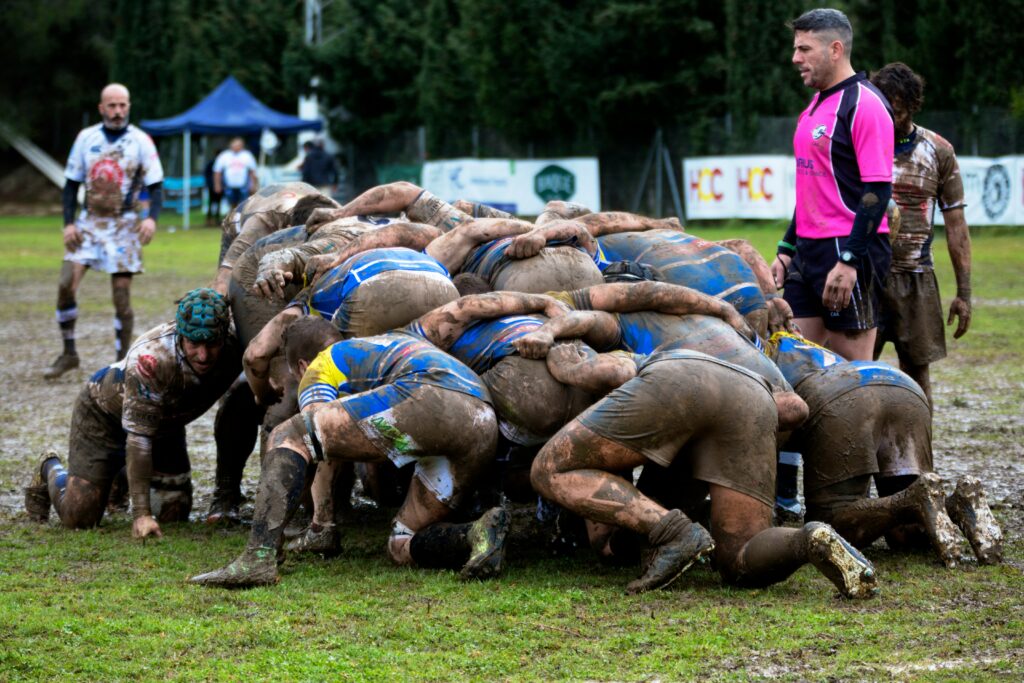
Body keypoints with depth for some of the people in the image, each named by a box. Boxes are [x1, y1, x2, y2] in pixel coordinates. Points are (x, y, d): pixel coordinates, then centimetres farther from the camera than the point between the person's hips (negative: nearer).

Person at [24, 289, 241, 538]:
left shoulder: (235, 347, -28)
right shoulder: (151, 359, -43)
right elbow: (138, 438, -38)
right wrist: (141, 514, -39)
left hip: (165, 424, 5)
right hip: (105, 413, -5)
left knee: (175, 515, 2)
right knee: (79, 517, -9)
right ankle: (50, 472, 25)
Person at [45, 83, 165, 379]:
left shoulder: (141, 141, -3)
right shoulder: (86, 138, 4)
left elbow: (156, 185, -2)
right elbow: (72, 183, 10)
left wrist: (152, 218, -20)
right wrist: (68, 222, -2)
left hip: (124, 226, -2)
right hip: (89, 222, 2)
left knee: (122, 295, -4)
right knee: (66, 285, -10)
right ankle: (69, 354, 5)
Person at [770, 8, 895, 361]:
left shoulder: (864, 104, -11)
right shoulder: (815, 106, 17)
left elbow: (878, 191, -17)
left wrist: (848, 261, -22)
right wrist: (787, 250, 19)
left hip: (850, 252, -9)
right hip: (809, 252, 9)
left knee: (853, 368, -4)